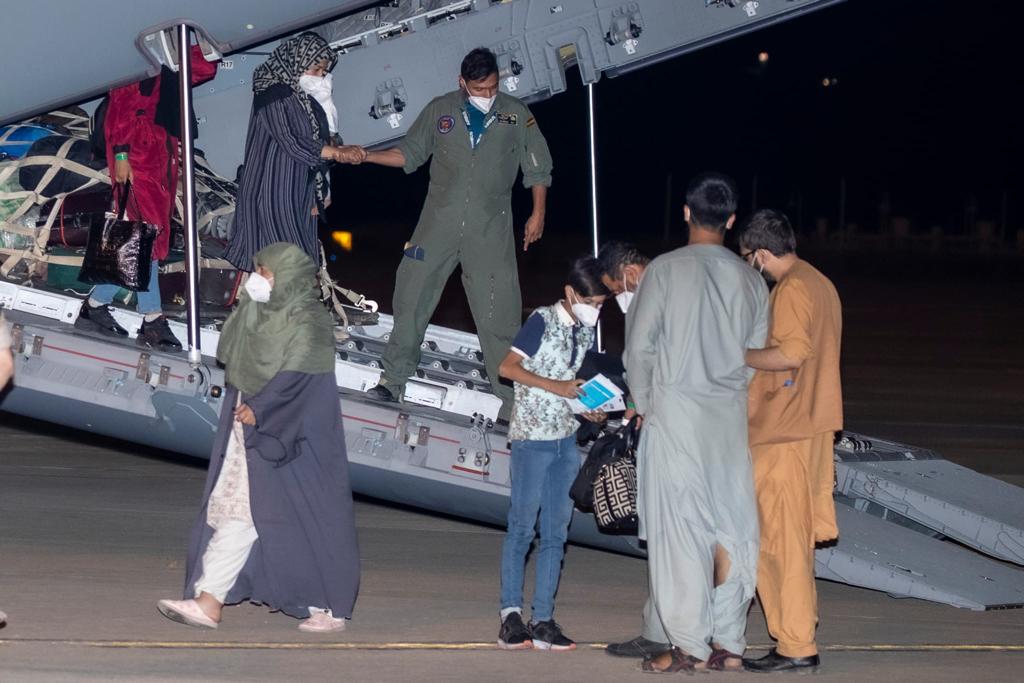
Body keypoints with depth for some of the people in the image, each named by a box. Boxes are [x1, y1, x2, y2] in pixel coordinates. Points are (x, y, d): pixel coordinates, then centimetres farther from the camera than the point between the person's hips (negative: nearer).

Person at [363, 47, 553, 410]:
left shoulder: (517, 114, 5)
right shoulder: (440, 110, 7)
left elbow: (537, 168, 12)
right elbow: (409, 154, 13)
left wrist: (538, 213, 6)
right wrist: (363, 156, 2)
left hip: (491, 230, -1)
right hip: (439, 223, 1)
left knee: (499, 311, -5)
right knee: (411, 296, 0)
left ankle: (511, 393, 2)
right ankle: (393, 379, 11)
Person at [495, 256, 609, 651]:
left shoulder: (586, 330, 12)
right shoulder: (544, 321, -8)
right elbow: (508, 367, -13)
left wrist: (588, 408, 2)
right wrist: (556, 387, -18)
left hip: (566, 438, 7)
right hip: (533, 436, -7)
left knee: (556, 531, 5)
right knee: (522, 527, -5)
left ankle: (543, 620, 7)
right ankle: (511, 615, -2)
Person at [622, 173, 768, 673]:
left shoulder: (666, 269, -8)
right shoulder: (749, 279, 5)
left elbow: (639, 344, -5)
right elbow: (755, 355, 8)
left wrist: (643, 402, 8)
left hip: (675, 411, -4)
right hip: (730, 415, 4)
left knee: (680, 526, -2)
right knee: (729, 525, 7)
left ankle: (689, 645, -2)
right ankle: (728, 643, 9)